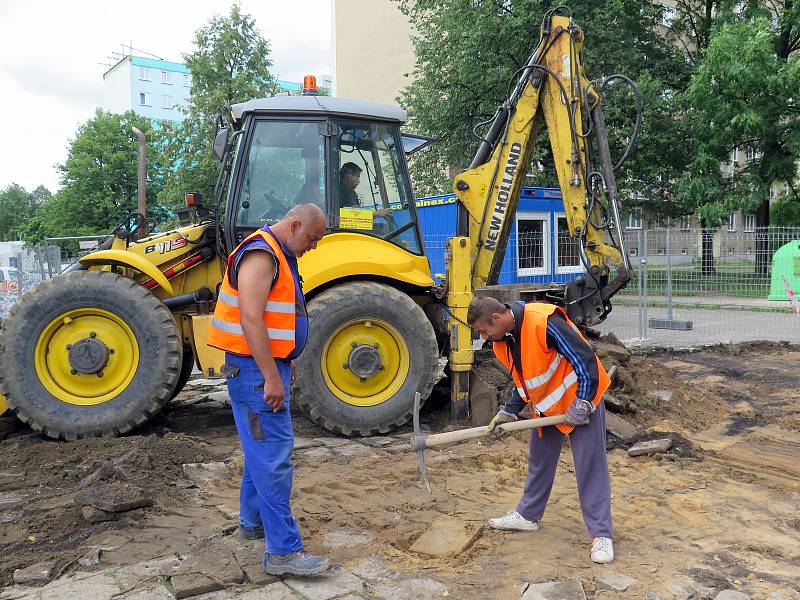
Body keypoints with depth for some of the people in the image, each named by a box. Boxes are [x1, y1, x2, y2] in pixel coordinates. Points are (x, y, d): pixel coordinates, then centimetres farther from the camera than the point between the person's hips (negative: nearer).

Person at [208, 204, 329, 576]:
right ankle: (283, 551, -5)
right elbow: (251, 321, -25)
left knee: (263, 450, 19)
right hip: (255, 369, -11)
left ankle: (253, 522, 34)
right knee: (274, 457, -9)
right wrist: (271, 377, -25)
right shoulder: (260, 254, -17)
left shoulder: (280, 256, 17)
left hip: (270, 366, 11)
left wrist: (284, 365, 24)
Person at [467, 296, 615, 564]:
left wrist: (581, 406, -22)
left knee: (590, 466, -3)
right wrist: (509, 411, 0)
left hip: (580, 400, -8)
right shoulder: (502, 341, -3)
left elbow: (586, 360, -27)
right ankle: (528, 515, 34)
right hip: (546, 405, 8)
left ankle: (601, 534, 6)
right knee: (539, 461, 18)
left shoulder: (544, 322, -31)